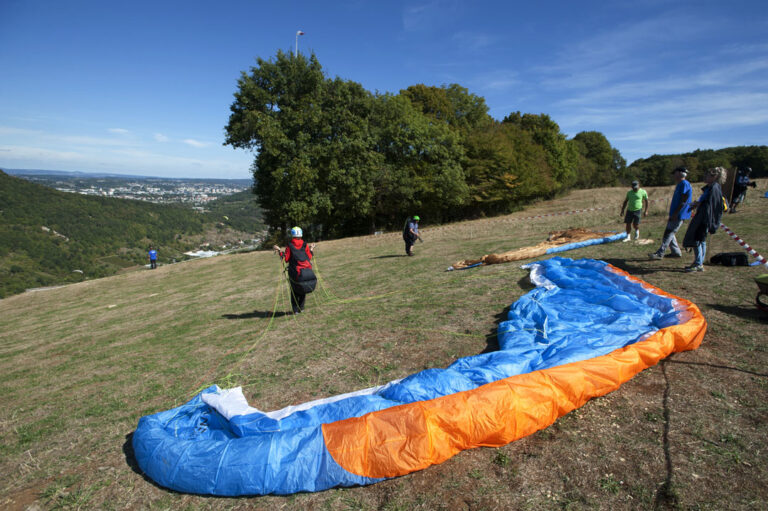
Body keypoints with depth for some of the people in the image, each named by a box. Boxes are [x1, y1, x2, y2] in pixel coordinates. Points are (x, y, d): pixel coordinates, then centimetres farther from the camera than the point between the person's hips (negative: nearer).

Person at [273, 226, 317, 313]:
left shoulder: (289, 246, -5)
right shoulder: (305, 245, -1)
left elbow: (286, 259, -5)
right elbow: (309, 258, -1)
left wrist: (279, 251, 2)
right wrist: (311, 250, 14)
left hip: (294, 272, -1)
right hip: (306, 272, 1)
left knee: (294, 291, 12)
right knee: (303, 291, 16)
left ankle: (295, 309, 8)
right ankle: (301, 308, 14)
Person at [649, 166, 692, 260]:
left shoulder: (684, 184, -13)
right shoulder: (680, 184, 19)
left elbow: (684, 201, -20)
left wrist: (675, 214, -22)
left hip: (679, 216, -10)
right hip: (676, 215, 10)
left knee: (668, 233, -10)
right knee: (669, 233, 13)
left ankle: (660, 253, -9)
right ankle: (676, 252, 20)